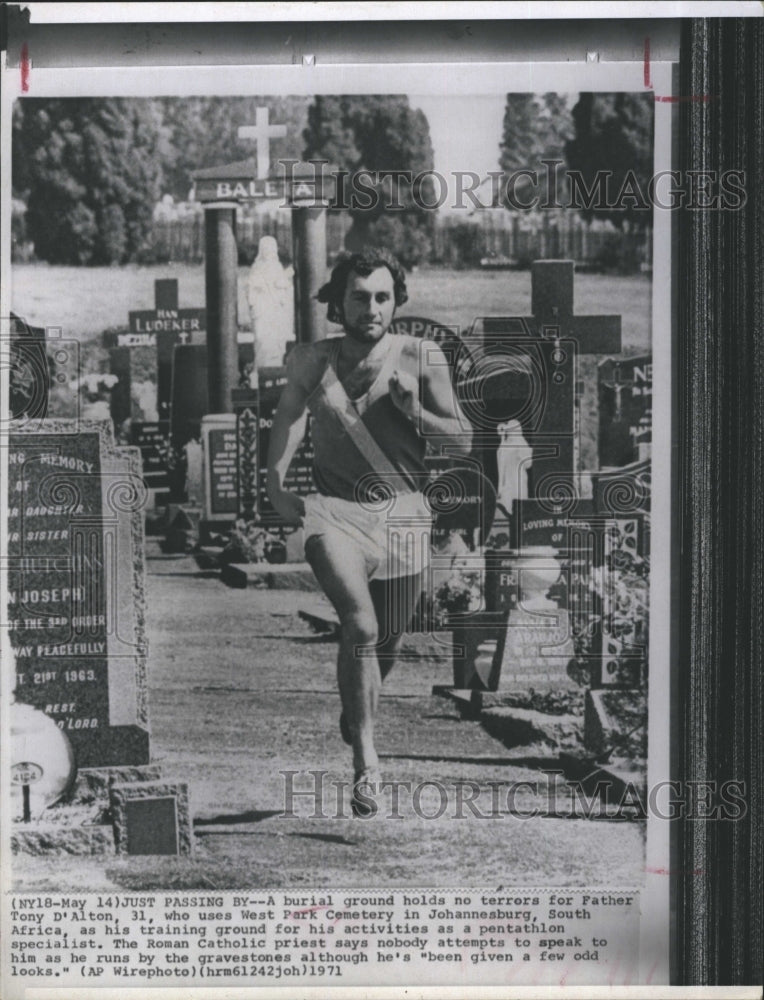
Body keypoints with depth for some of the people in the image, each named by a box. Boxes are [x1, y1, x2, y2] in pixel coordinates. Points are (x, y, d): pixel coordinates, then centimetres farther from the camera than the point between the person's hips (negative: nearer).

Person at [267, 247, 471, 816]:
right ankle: (366, 757, -16)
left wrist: (412, 410, -15)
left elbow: (463, 441, 1)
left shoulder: (422, 359, -1)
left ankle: (356, 710, 47)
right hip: (334, 511, -1)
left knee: (388, 640, 13)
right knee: (360, 624, -24)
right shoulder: (312, 363, 1)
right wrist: (275, 486, 12)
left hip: (403, 513, 2)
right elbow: (289, 415, 22)